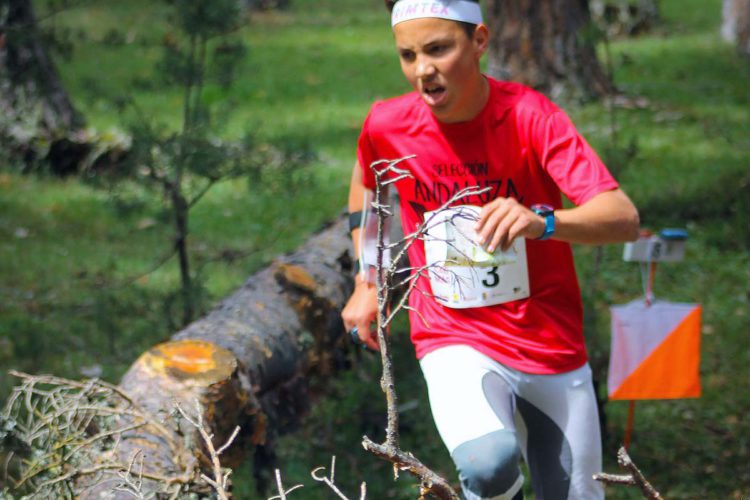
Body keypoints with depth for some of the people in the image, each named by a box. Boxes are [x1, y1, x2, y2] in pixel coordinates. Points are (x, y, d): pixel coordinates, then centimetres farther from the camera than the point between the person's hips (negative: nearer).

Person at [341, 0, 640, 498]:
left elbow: (624, 218, -29)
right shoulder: (387, 125, -8)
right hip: (455, 341, 0)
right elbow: (365, 182, 18)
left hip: (551, 343, 0)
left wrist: (542, 221, -47)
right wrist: (366, 284, 14)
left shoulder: (529, 116, -17)